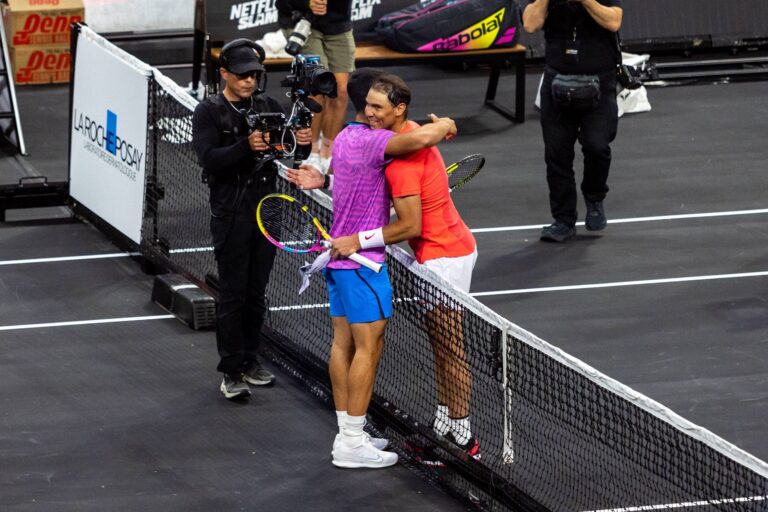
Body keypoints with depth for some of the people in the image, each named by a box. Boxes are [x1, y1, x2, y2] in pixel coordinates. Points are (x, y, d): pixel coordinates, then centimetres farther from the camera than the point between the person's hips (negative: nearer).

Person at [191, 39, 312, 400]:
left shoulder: (268, 106, 8)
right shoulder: (209, 112, -6)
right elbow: (210, 159, -19)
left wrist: (302, 141, -16)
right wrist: (246, 146, -35)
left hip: (265, 209, 5)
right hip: (231, 215, -5)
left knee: (256, 293, 12)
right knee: (233, 295, -3)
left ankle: (249, 361, 24)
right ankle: (231, 373, 1)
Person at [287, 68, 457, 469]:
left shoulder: (344, 138, 11)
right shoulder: (372, 142, -20)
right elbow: (421, 137, -38)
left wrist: (324, 181, 10)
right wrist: (444, 125, -17)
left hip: (339, 253, 10)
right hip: (362, 258, -10)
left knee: (344, 342, 12)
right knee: (369, 345, -5)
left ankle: (347, 435, 17)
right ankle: (352, 443, -4)